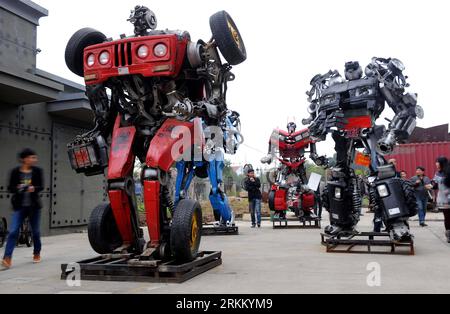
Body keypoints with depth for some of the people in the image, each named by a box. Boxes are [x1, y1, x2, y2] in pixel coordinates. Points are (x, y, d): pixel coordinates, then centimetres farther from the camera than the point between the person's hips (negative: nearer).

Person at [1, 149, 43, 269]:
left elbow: (41, 186, -4)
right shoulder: (15, 171, -3)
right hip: (20, 206, -1)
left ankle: (37, 253, 31)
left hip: (34, 206, 1)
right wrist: (18, 188, -22)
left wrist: (34, 188, -25)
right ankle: (7, 258, -9)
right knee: (13, 231, -10)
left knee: (36, 231, 11)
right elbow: (10, 188, -2)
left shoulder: (37, 171, 0)